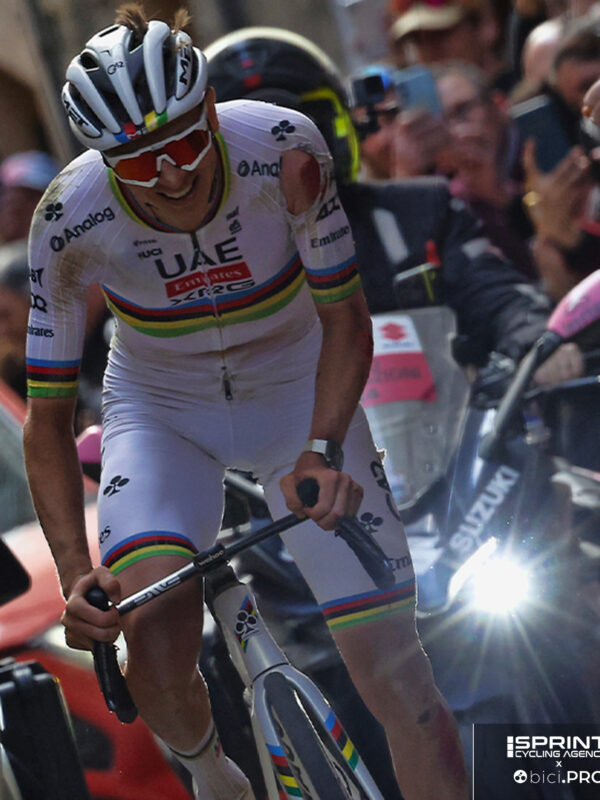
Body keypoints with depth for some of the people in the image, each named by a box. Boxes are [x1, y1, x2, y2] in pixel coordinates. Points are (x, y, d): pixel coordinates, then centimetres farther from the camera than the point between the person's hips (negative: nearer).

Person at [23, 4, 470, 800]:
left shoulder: (284, 150, -28)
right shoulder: (71, 219, -26)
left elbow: (345, 317, -16)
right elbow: (48, 417, -19)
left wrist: (322, 448, -33)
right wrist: (75, 575, -31)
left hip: (296, 390, 0)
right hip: (160, 410, 0)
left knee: (395, 668, -11)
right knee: (157, 643, -26)